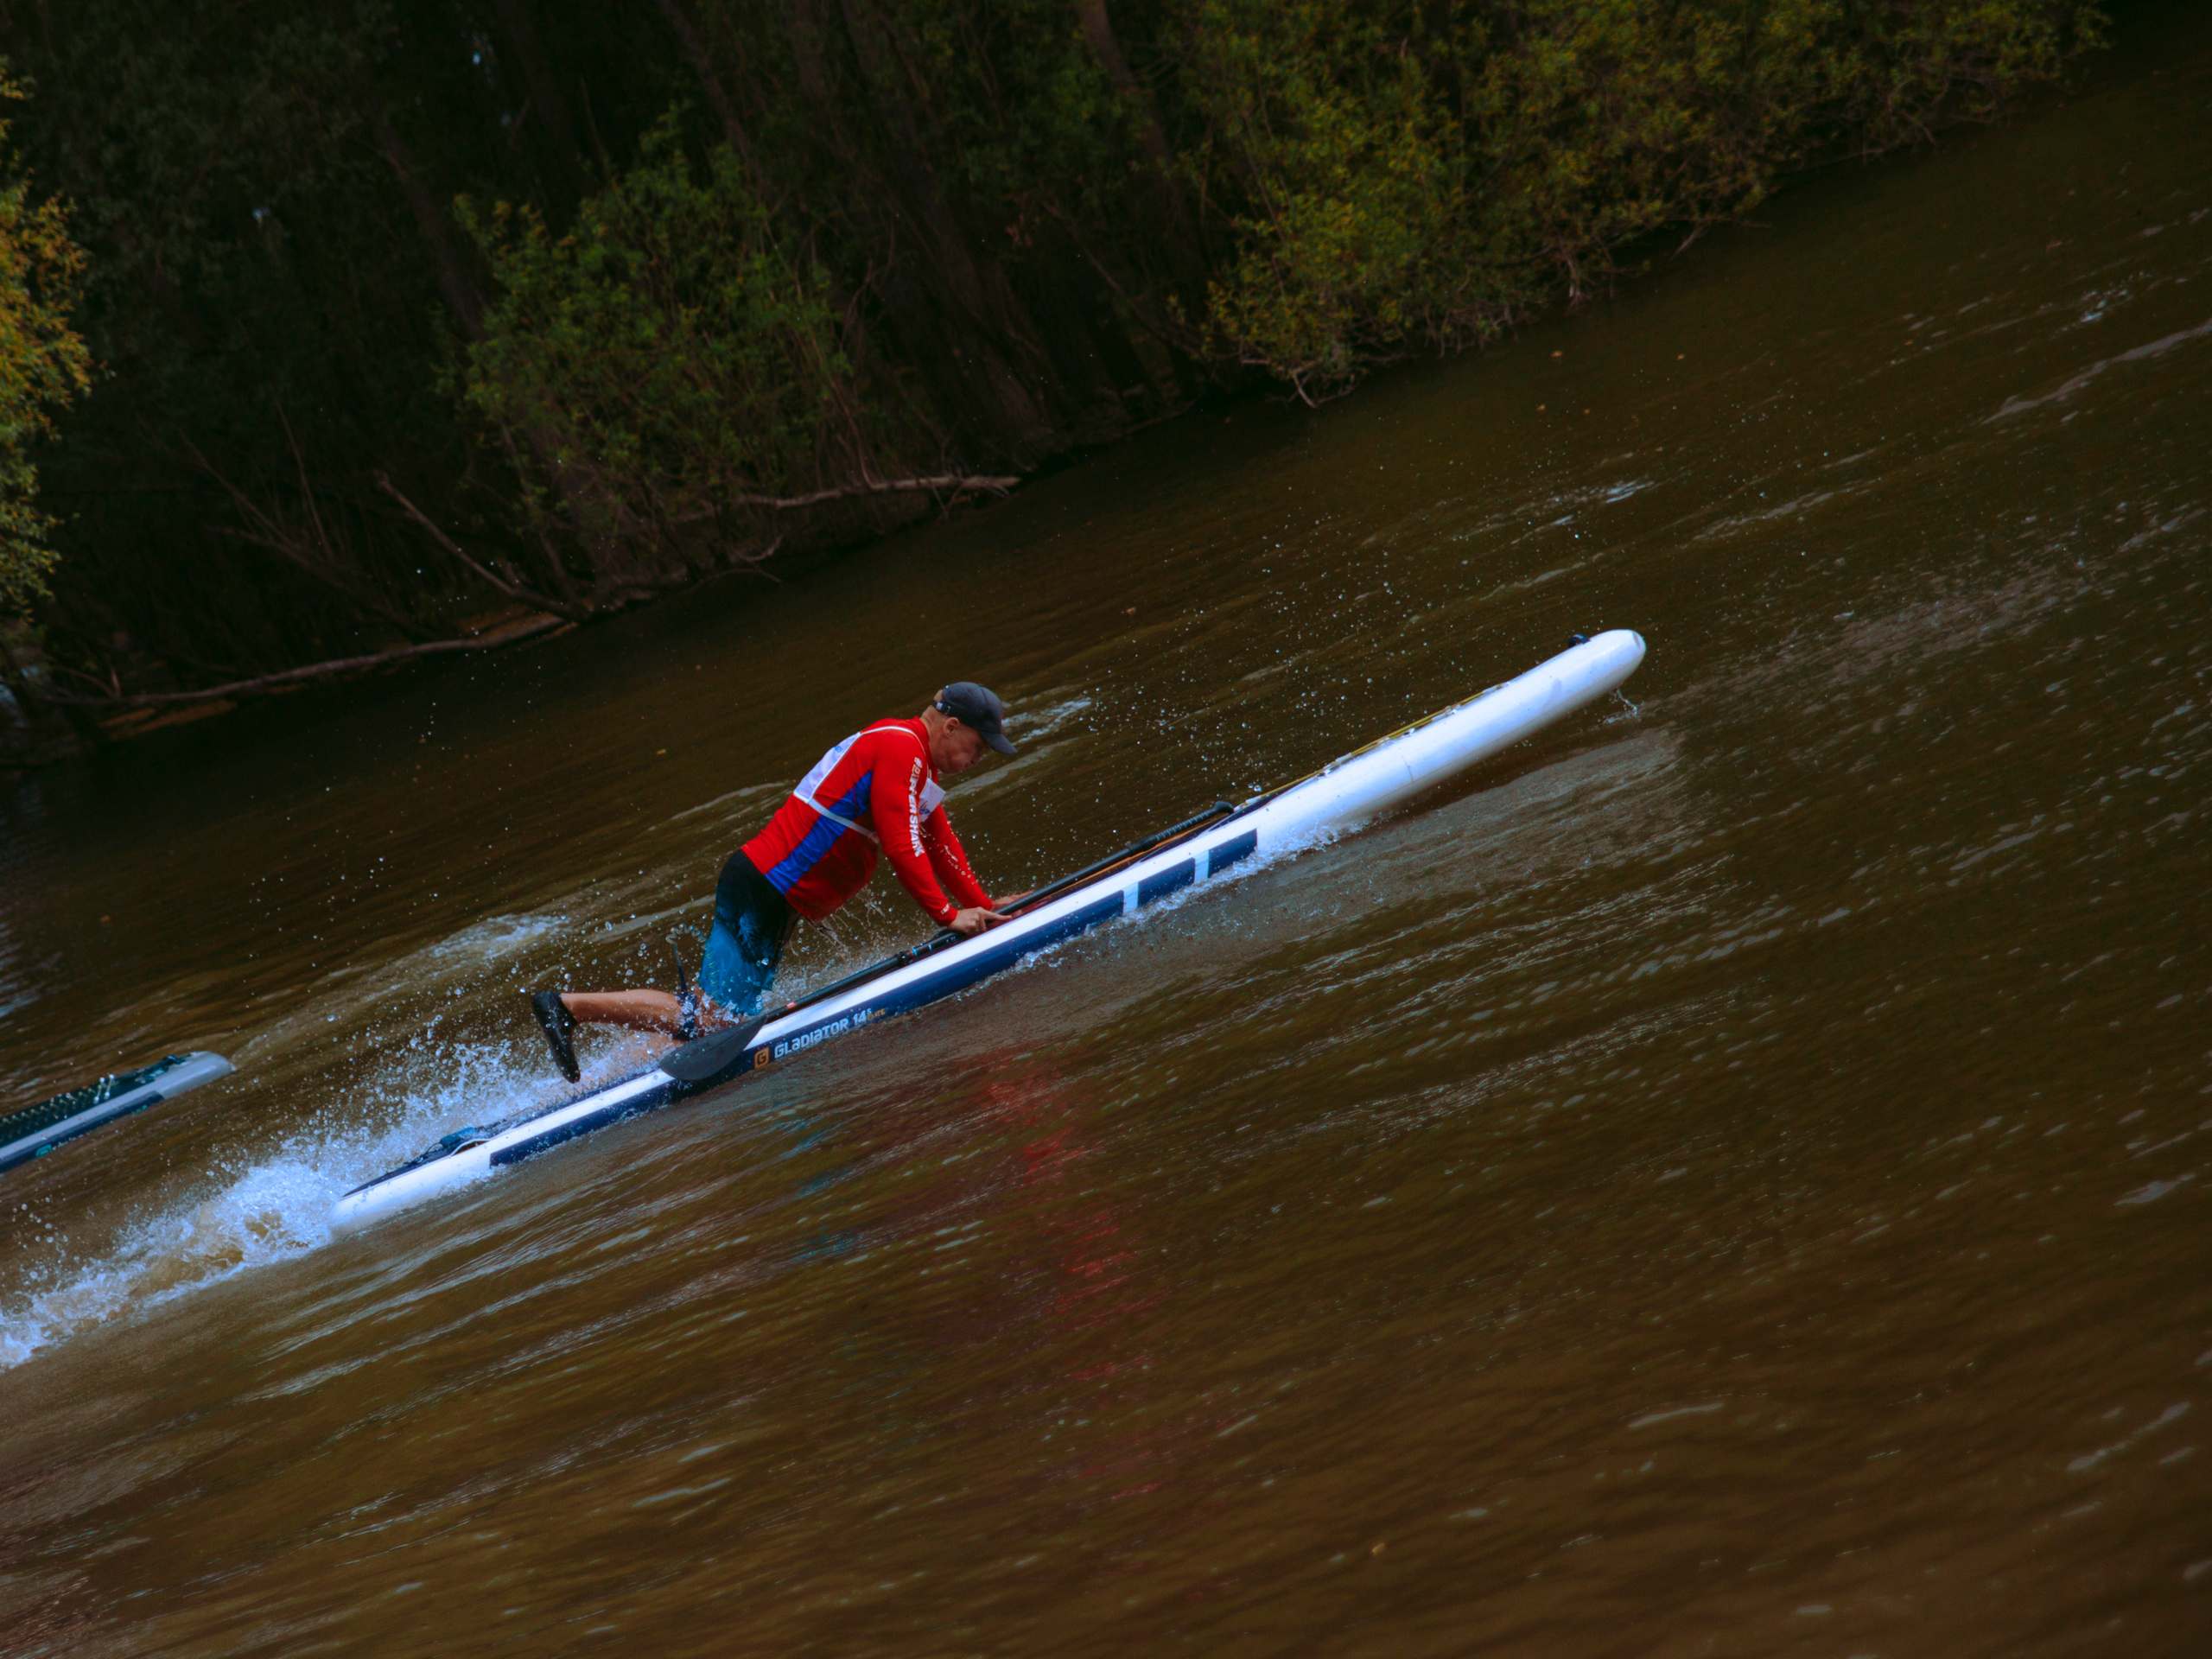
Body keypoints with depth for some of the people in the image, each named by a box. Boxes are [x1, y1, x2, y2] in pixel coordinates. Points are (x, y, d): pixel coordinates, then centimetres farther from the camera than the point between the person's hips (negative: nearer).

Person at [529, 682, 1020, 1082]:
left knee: (723, 1013, 8)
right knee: (713, 1023, -12)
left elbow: (940, 843, 25)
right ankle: (566, 1005, -8)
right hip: (763, 896, -11)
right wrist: (948, 916, -15)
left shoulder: (917, 759, 19)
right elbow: (901, 847, -20)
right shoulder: (901, 747, -14)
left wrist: (983, 906, 20)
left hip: (759, 888, 11)